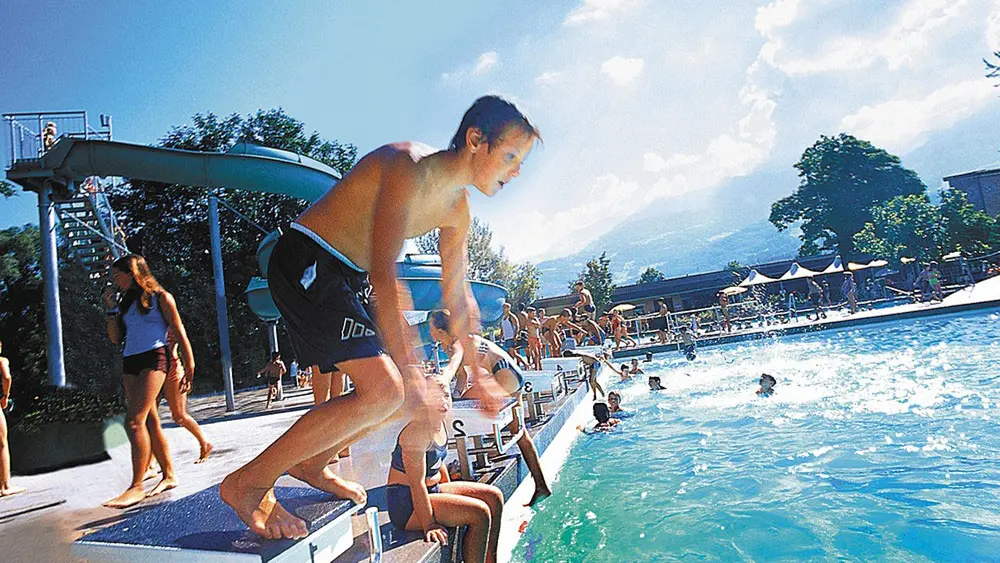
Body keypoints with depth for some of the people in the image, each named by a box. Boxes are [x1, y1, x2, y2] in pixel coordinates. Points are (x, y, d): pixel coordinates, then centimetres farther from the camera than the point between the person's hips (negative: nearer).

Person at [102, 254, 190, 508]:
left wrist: (189, 364, -5)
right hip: (130, 363, 7)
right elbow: (116, 338, 17)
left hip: (153, 358, -7)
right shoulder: (125, 302, 20)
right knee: (150, 421, 6)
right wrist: (111, 308, 9)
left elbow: (179, 332, 0)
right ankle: (169, 476, 13)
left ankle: (136, 486, -16)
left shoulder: (160, 297, 3)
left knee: (134, 421, -17)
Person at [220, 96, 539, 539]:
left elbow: (457, 295, 12)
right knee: (383, 391, -20)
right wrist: (406, 364, -39)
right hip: (305, 263, -9)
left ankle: (311, 464, 22)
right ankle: (248, 483, -8)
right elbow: (384, 273, -33)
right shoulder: (409, 166, -23)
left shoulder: (457, 209, 5)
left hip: (350, 280, 9)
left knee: (404, 391, 5)